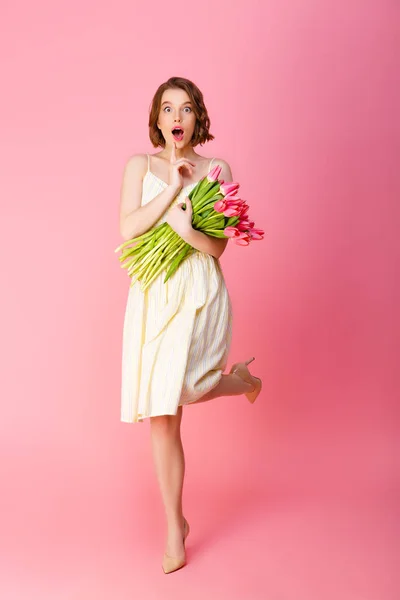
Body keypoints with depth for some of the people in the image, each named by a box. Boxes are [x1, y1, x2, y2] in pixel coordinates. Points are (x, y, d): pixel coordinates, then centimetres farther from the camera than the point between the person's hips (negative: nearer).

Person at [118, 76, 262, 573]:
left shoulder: (216, 170, 5)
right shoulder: (139, 166, 8)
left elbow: (219, 245, -1)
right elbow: (127, 230, -7)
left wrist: (188, 232, -21)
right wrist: (174, 186, -11)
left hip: (200, 292, -1)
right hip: (152, 294, 2)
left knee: (179, 391, -23)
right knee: (160, 416, 3)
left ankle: (240, 379, 14)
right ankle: (175, 526, 19)